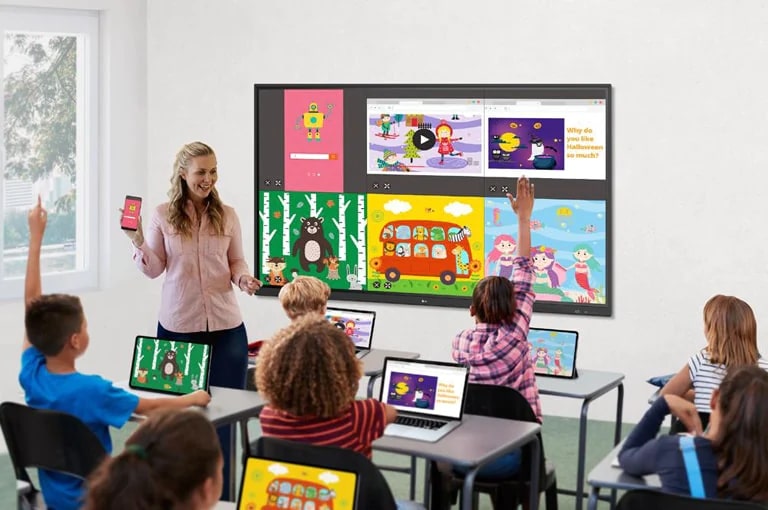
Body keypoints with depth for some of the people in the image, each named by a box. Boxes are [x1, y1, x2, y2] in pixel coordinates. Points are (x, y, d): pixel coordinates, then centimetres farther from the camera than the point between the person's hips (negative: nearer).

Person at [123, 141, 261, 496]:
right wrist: (138, 242, -16)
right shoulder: (163, 215, -1)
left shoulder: (227, 215, 2)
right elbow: (154, 269, 1)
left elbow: (237, 261, 10)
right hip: (178, 325, -1)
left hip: (225, 325, 1)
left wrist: (244, 279, -10)